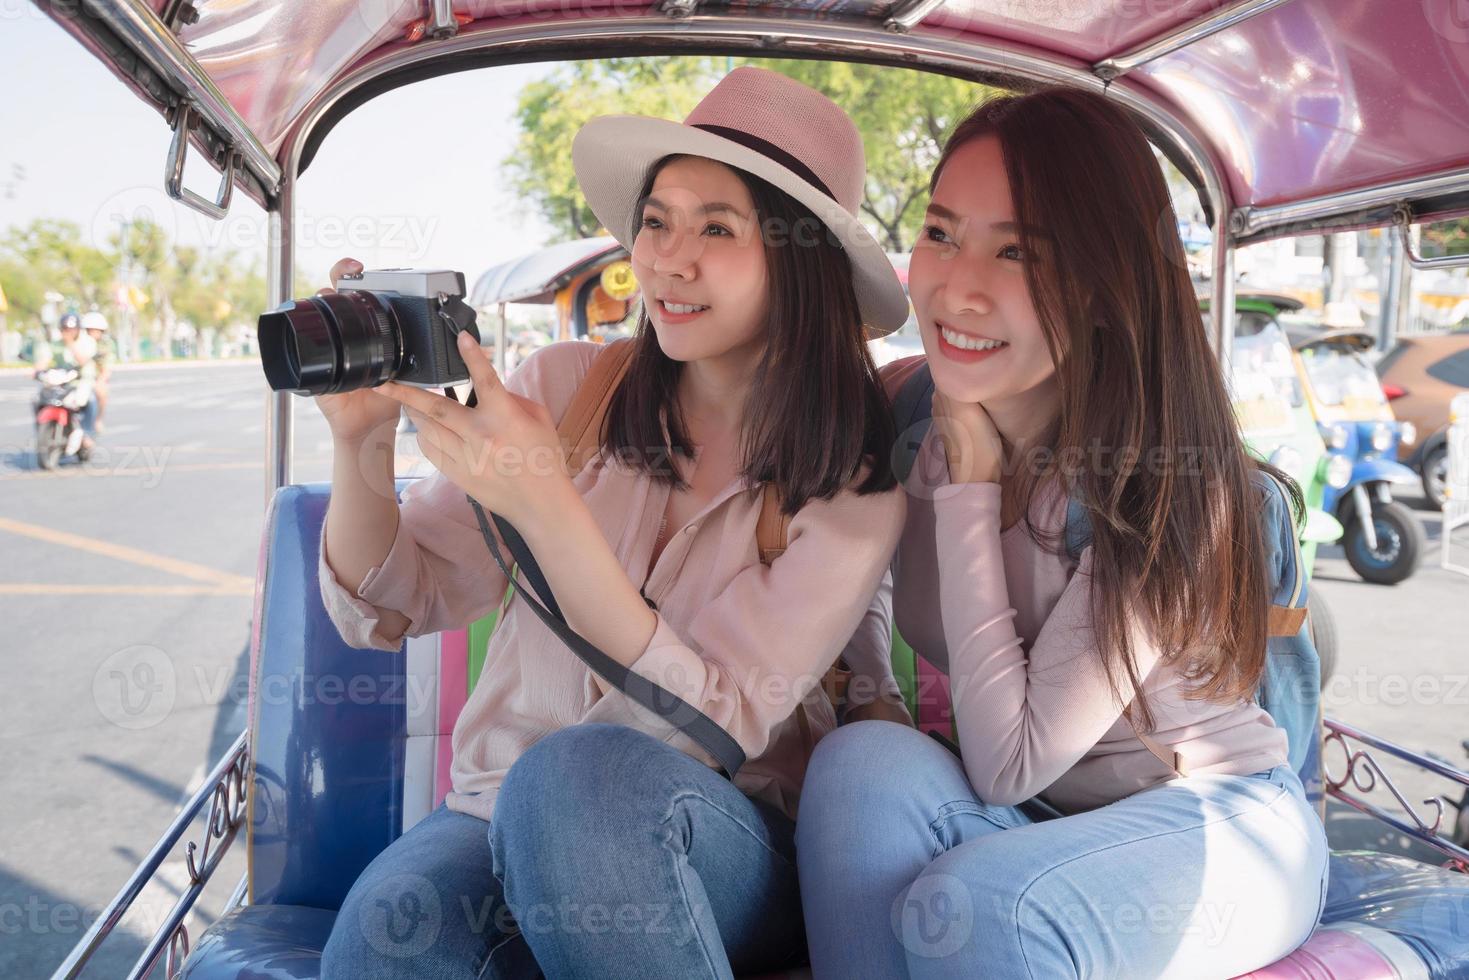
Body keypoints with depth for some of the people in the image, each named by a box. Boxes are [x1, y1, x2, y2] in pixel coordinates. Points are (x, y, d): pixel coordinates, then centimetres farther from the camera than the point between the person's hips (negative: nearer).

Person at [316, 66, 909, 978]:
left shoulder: (853, 485, -8)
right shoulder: (564, 388, -2)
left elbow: (717, 725, -18)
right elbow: (385, 608, 2)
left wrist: (545, 505, -28)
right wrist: (363, 439, -18)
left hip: (727, 848, 1)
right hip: (508, 810, 0)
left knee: (580, 771, -34)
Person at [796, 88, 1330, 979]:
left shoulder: (1163, 482, -24)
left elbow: (1008, 764, -26)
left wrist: (972, 478, -24)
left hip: (1218, 828, -4)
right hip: (1016, 821, 5)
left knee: (972, 905, -33)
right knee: (867, 762, -27)